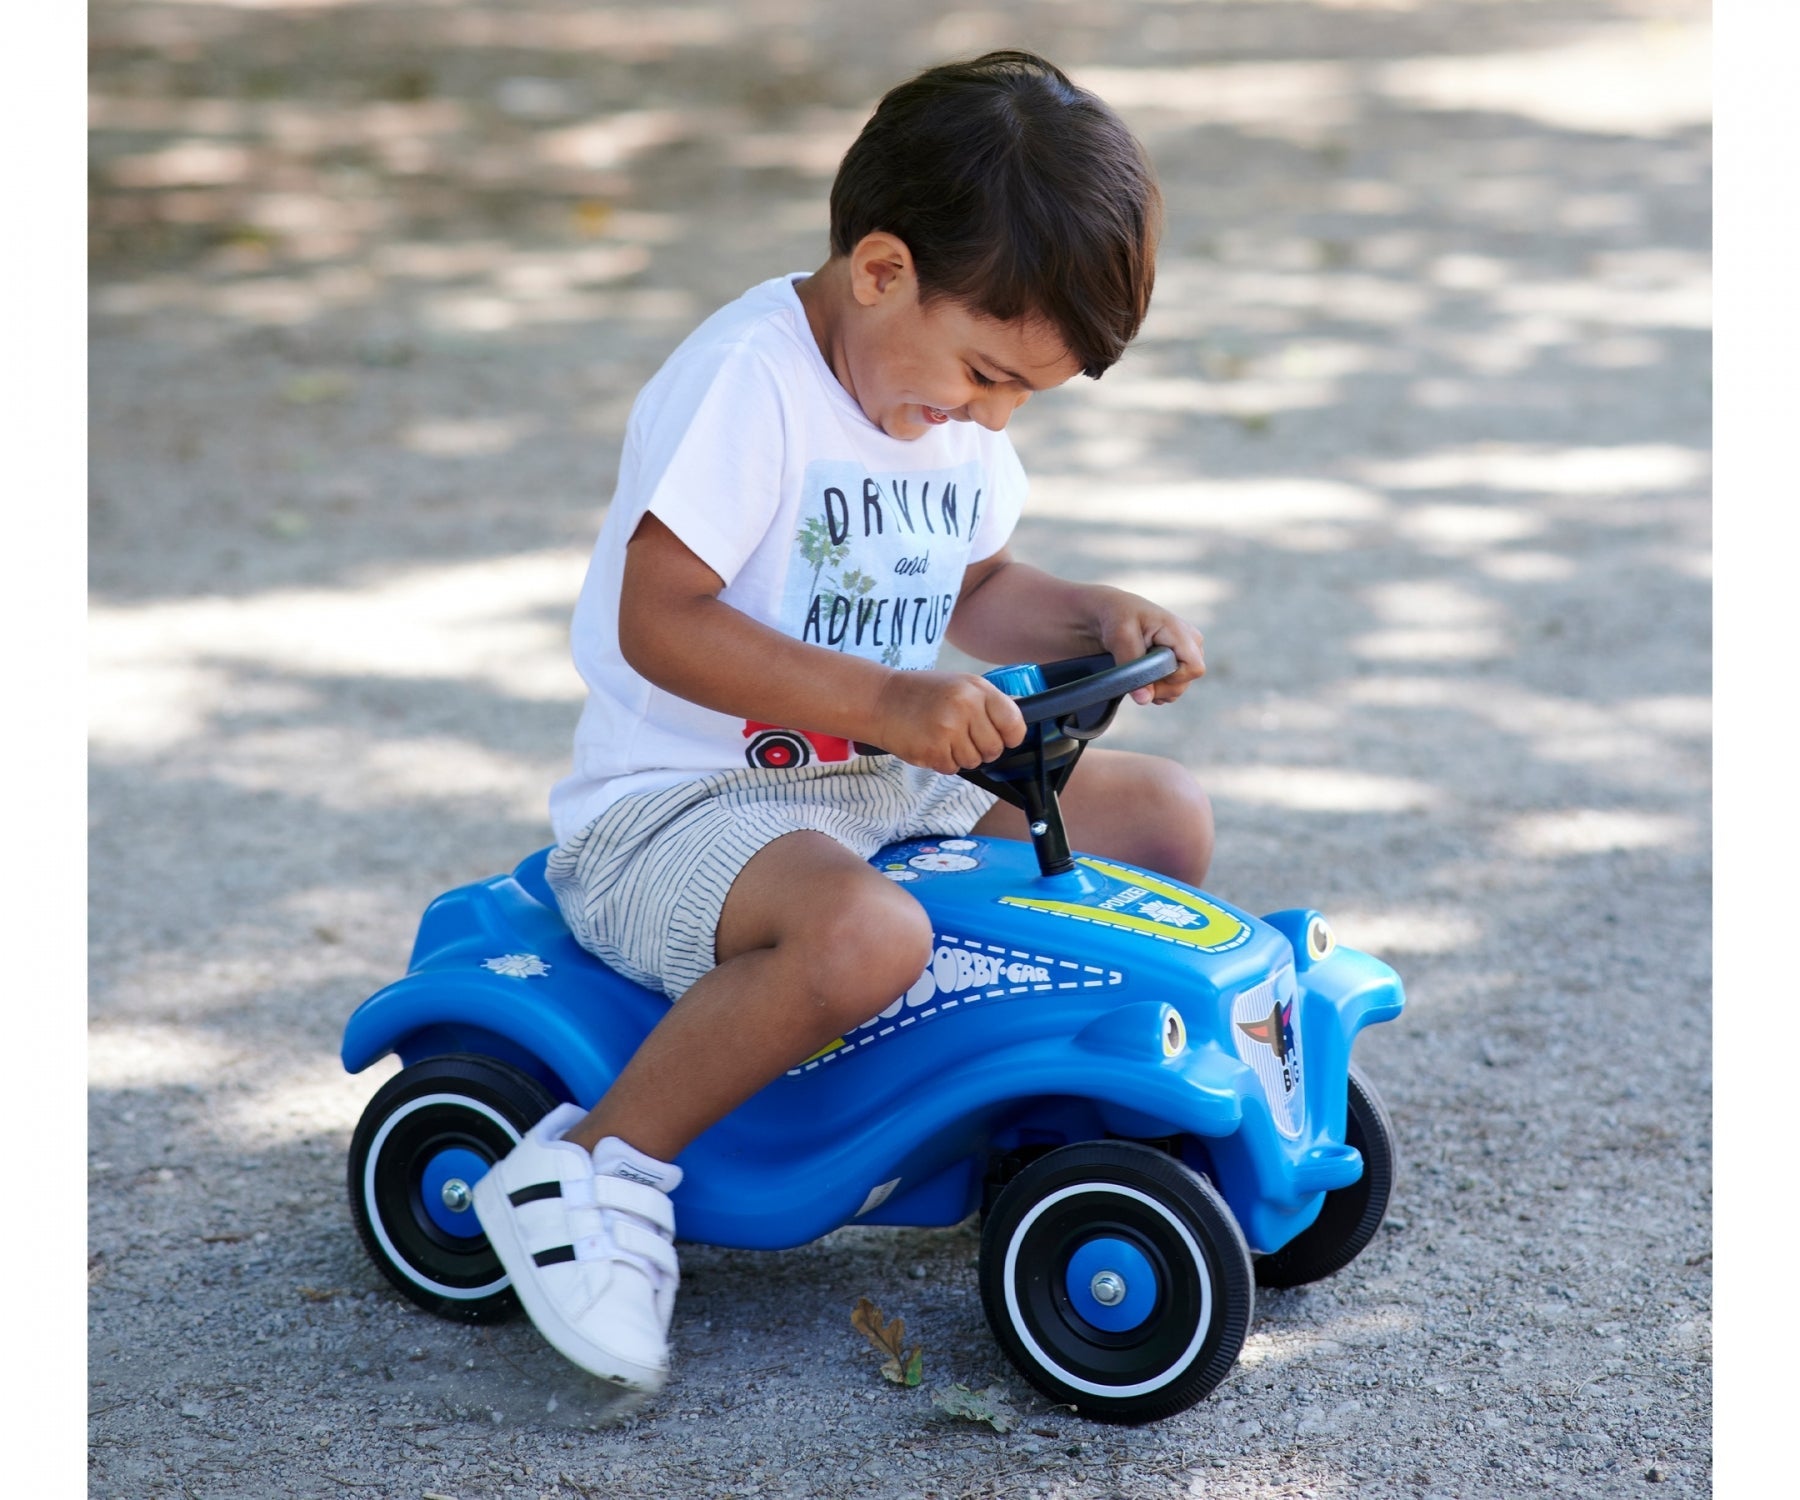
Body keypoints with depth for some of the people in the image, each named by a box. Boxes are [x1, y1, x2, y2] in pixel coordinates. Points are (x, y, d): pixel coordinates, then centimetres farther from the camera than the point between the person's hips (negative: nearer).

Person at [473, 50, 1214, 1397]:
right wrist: (889, 701, -35)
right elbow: (657, 623, -28)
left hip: (885, 787, 9)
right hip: (672, 808, -9)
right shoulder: (748, 377, -21)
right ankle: (595, 1170, -21)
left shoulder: (953, 393, 7)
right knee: (862, 933, -39)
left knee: (1167, 816, 5)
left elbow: (975, 587, 22)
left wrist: (1094, 618, 0)